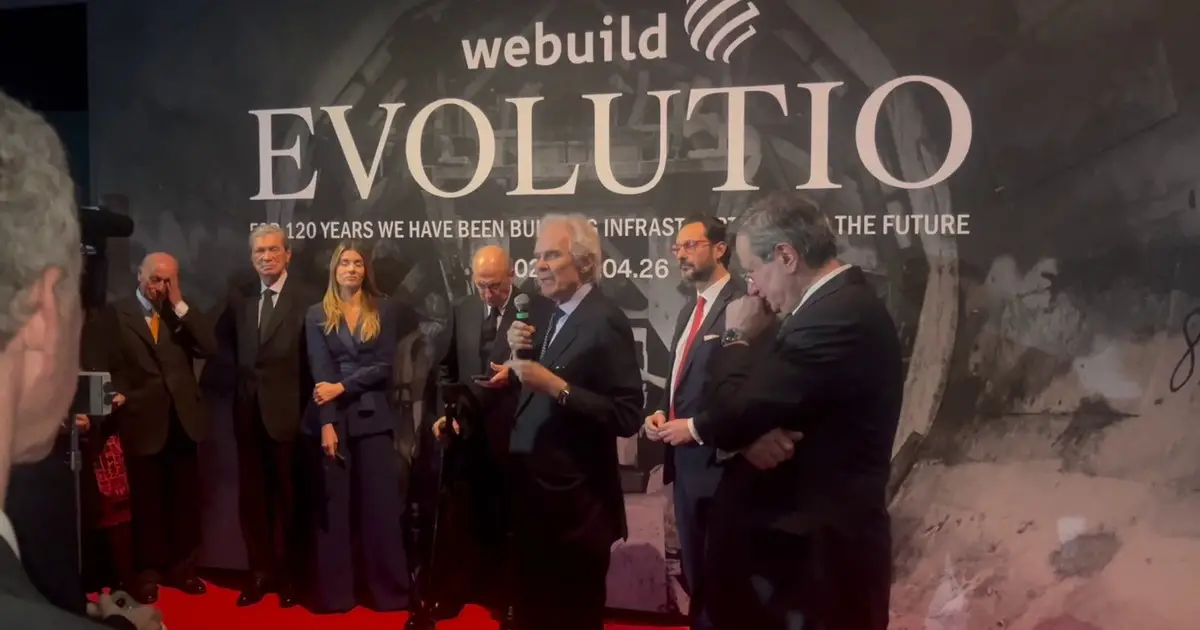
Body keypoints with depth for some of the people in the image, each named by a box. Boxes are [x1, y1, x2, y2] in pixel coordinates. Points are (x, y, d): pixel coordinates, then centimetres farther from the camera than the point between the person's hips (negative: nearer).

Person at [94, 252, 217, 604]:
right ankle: (148, 573, 18)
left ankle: (181, 567, 22)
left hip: (183, 418, 3)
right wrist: (120, 399, -14)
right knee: (147, 501, 5)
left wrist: (180, 305, -6)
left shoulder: (180, 314, 11)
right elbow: (112, 366, -2)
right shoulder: (116, 313, 2)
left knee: (185, 499, 9)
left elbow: (209, 348, -4)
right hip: (143, 420, -3)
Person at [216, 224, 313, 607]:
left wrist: (307, 407, -12)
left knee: (288, 496, 7)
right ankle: (260, 574, 22)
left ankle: (289, 576, 20)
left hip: (286, 410, -5)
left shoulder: (306, 300, -8)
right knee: (251, 496, 10)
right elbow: (223, 343, 21)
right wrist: (242, 377, 7)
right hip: (248, 410, 5)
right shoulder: (238, 299, 10)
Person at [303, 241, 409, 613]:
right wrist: (327, 424, -12)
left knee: (380, 503, -1)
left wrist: (343, 386, -14)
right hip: (332, 416, 0)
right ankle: (334, 593, 12)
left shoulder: (382, 310, 7)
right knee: (333, 505, 3)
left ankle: (389, 591, 7)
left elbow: (385, 365, -2)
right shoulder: (317, 315, 8)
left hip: (372, 415, 0)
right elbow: (320, 372, -2)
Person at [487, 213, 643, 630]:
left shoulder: (605, 320, -17)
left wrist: (556, 387, -27)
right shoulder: (553, 315, 10)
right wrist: (522, 355, -3)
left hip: (574, 503, -8)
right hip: (535, 494, 8)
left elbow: (628, 417, -22)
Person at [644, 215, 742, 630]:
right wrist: (661, 415, 3)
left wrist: (696, 428, -19)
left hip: (715, 460, -9)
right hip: (684, 458, 9)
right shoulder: (690, 310, 15)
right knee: (695, 572, 20)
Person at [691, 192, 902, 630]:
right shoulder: (841, 303, 9)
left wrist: (737, 338, -7)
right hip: (809, 537, 9)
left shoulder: (835, 318, -23)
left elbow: (734, 411, -23)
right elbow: (760, 405, 8)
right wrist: (748, 435, -13)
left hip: (815, 553, -9)